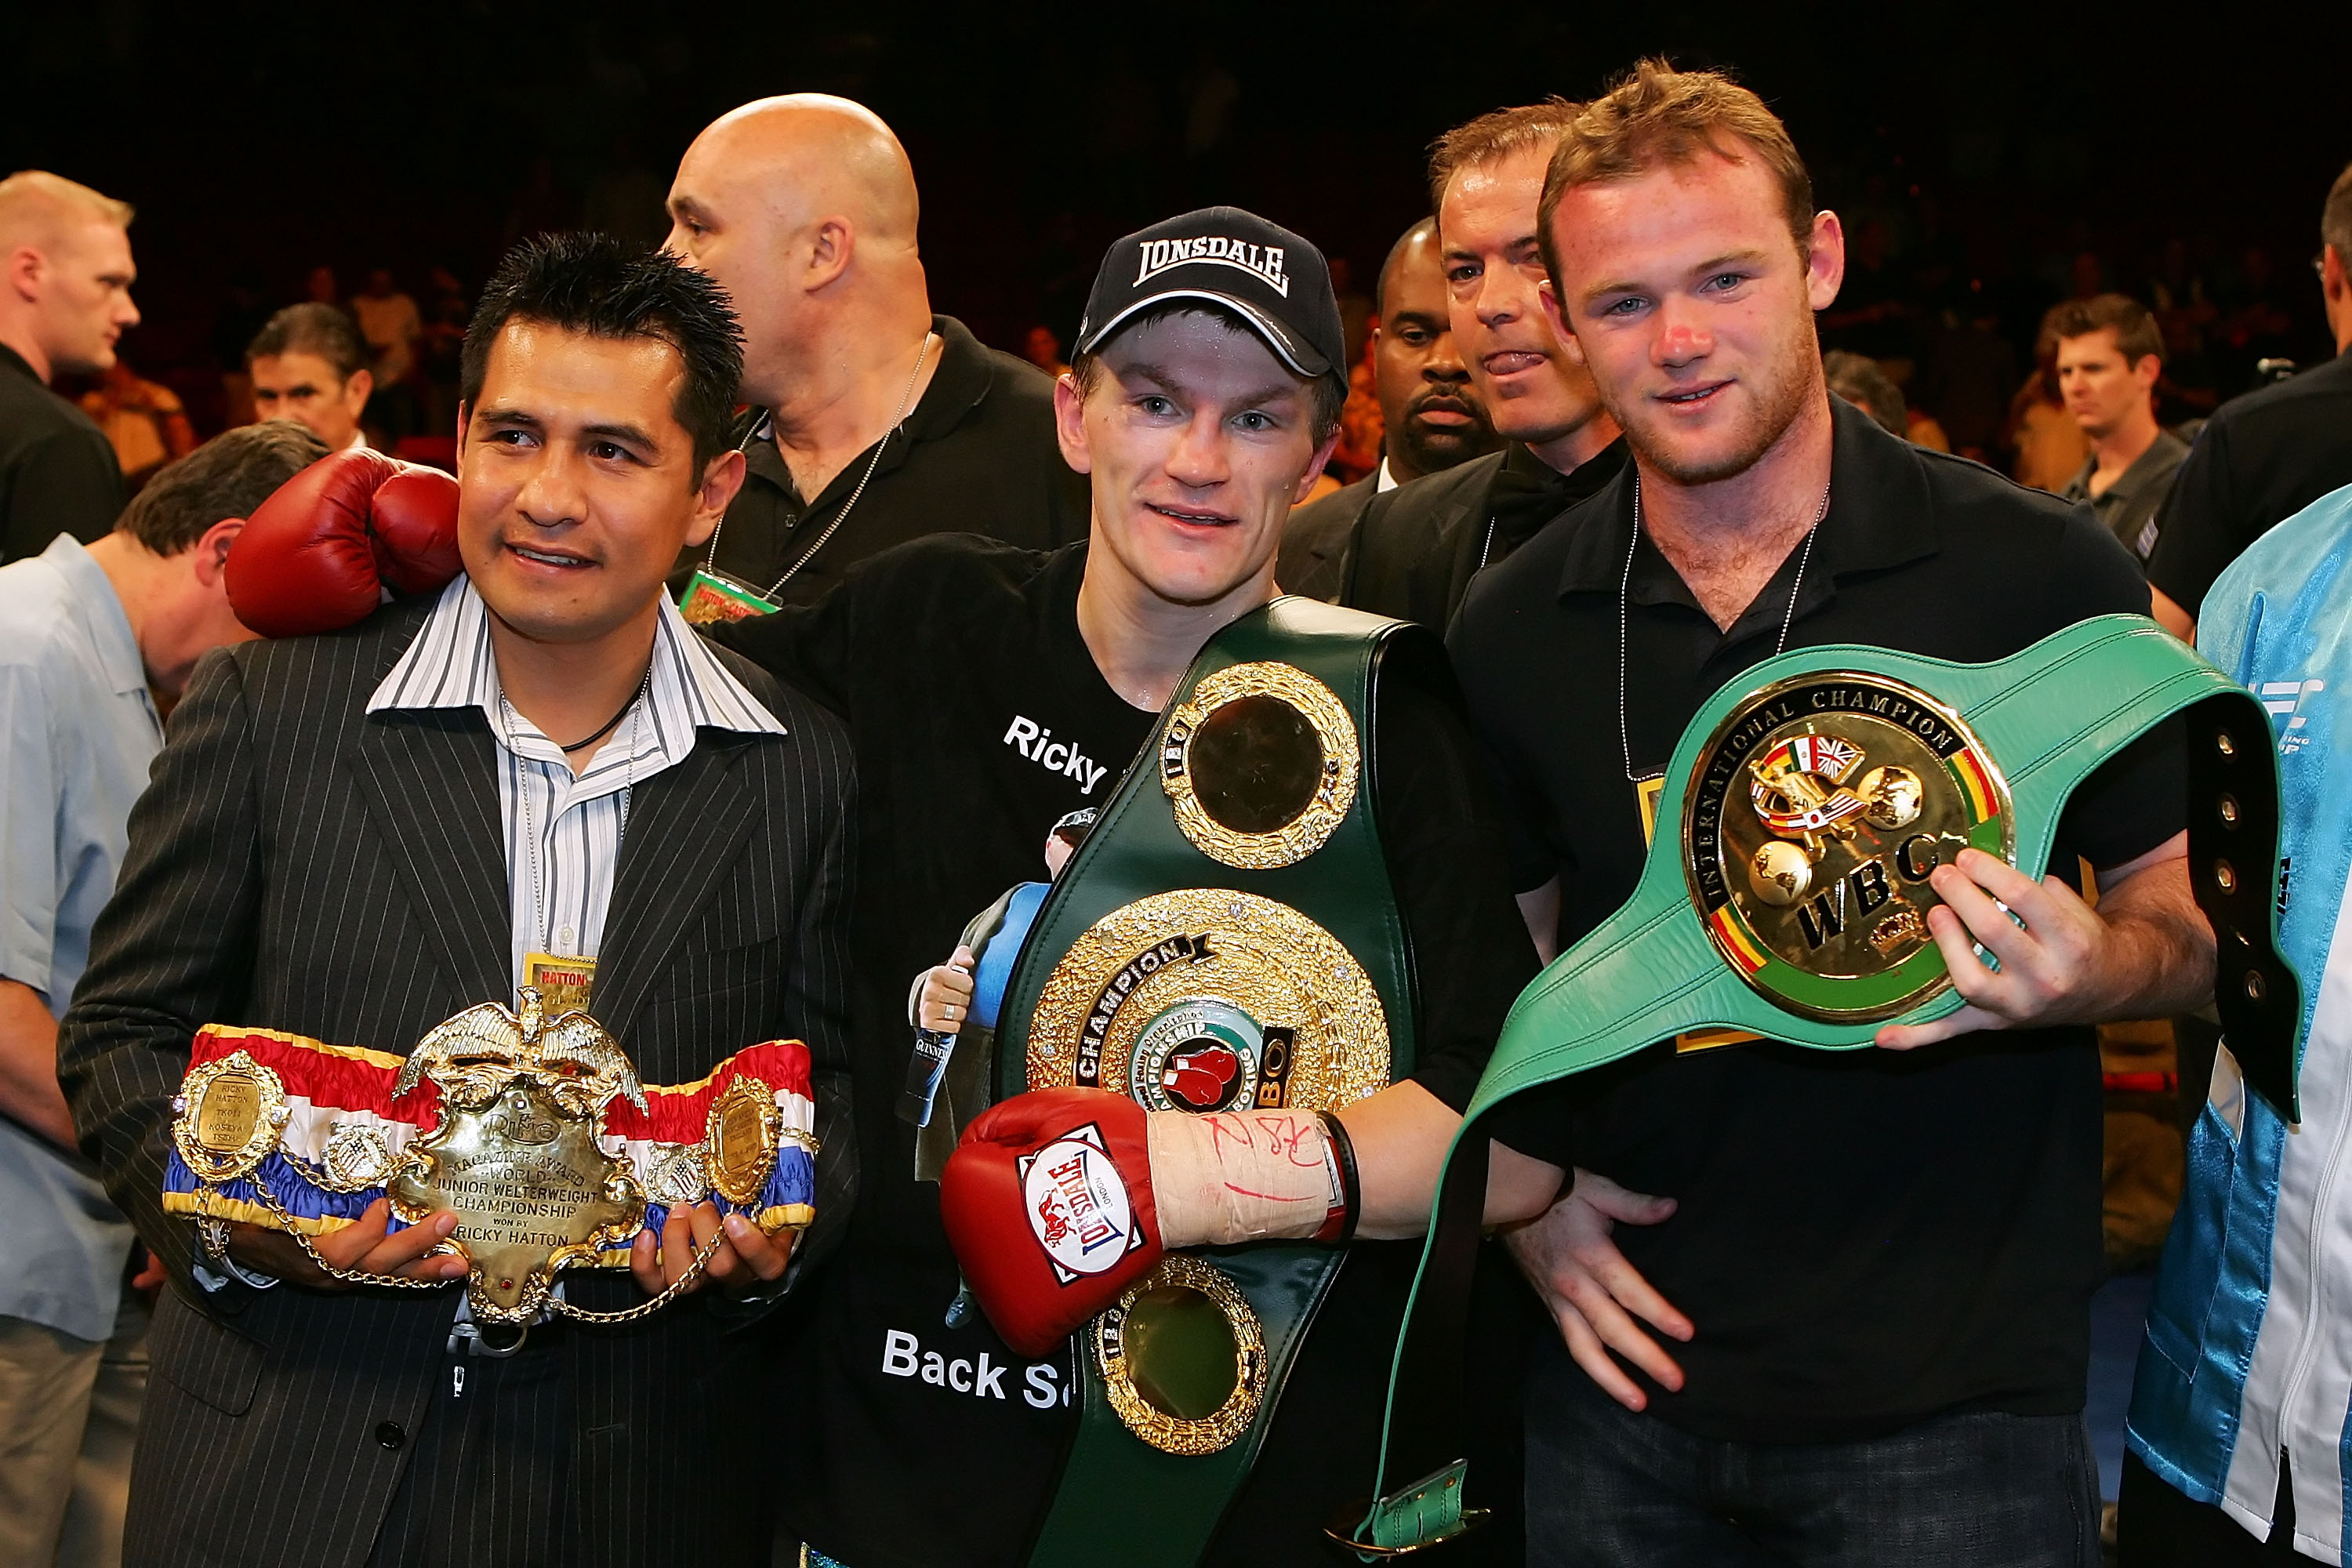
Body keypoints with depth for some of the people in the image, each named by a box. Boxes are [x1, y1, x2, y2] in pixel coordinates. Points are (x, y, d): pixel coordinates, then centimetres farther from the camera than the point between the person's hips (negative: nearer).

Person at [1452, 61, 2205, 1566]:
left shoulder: (2043, 573, -8)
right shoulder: (1512, 632, 1)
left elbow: (2201, 914, 0)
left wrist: (2093, 972, -21)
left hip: (1954, 1396, -3)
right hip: (1636, 1372, 3)